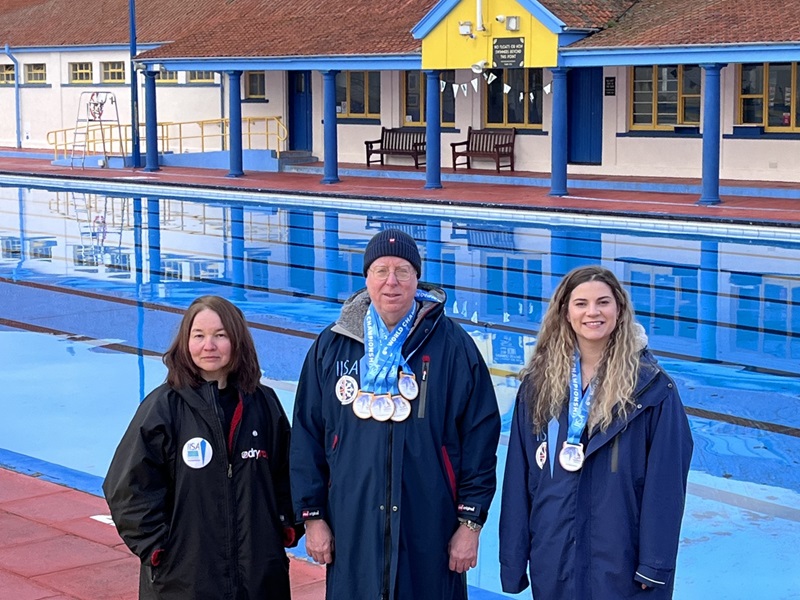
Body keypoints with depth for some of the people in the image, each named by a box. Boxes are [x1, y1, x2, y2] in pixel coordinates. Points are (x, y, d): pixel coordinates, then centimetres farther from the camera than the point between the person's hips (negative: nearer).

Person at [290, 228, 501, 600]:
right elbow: (306, 436, 9)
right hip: (352, 531, 2)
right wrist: (312, 516, 5)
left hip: (430, 534, -2)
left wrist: (471, 521, -3)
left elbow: (481, 434, -1)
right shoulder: (331, 347, 5)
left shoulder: (453, 346, -1)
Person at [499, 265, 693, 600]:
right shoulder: (539, 383, 4)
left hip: (622, 559, -3)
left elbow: (665, 484, -7)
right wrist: (512, 560, 3)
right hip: (552, 560, 3)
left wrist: (656, 565, -10)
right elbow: (518, 477, 5)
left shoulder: (651, 387, -6)